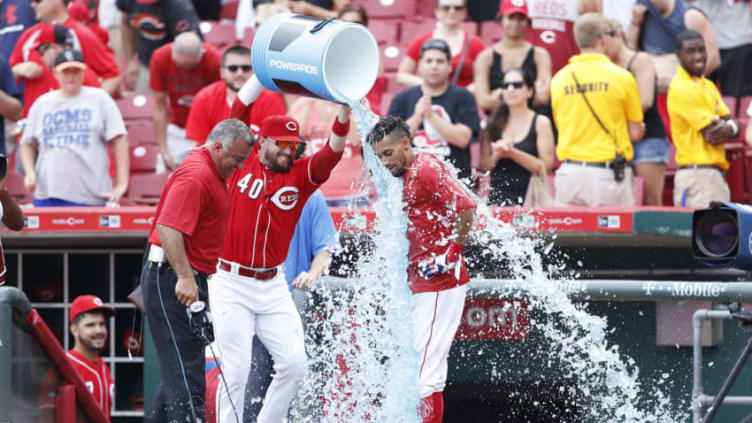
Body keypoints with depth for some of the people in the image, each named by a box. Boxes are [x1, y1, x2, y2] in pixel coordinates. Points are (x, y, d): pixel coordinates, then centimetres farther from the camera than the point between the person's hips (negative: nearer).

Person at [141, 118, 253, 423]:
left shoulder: (212, 174, 17)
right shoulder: (195, 175, -17)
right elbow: (168, 227, -28)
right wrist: (184, 278, -34)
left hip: (189, 279, 11)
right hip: (172, 280, -11)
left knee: (182, 368, 14)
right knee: (185, 370, -12)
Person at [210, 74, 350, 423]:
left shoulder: (300, 175, 4)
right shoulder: (242, 164, 0)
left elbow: (332, 153, -10)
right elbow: (239, 111, -4)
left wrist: (344, 112, -26)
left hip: (273, 286, 4)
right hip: (232, 285, -4)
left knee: (294, 363, -2)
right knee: (236, 371, -6)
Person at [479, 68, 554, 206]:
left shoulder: (541, 122, 5)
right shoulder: (495, 123, 15)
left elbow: (546, 166, -3)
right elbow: (484, 167, 13)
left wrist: (513, 153, -11)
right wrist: (496, 155, -7)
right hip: (497, 198, 3)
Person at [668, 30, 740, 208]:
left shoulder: (708, 85, 18)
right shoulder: (683, 89, -11)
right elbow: (711, 135, -15)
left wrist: (728, 129, -11)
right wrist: (725, 125, 6)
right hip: (698, 173, -9)